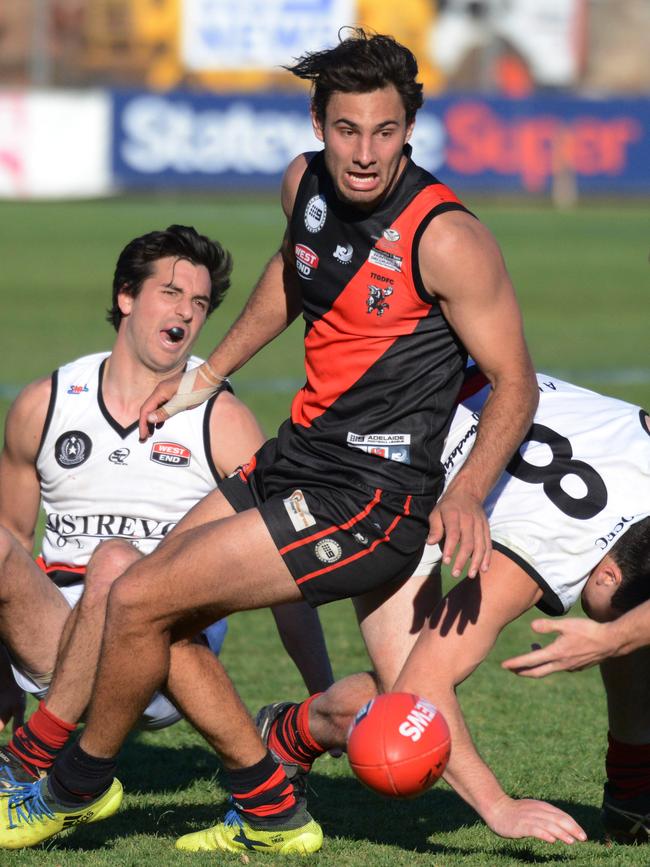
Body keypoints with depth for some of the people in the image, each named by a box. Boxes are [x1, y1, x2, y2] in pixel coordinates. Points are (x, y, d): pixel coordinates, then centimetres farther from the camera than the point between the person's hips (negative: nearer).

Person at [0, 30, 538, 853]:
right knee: (155, 617, 8)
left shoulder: (446, 239, -19)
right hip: (296, 458, 8)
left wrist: (466, 495, -28)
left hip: (370, 493, -8)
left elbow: (515, 382, -13)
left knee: (139, 603, -10)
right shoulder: (305, 182, 2)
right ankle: (271, 814, 18)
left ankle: (76, 787, 14)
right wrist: (209, 372, 31)